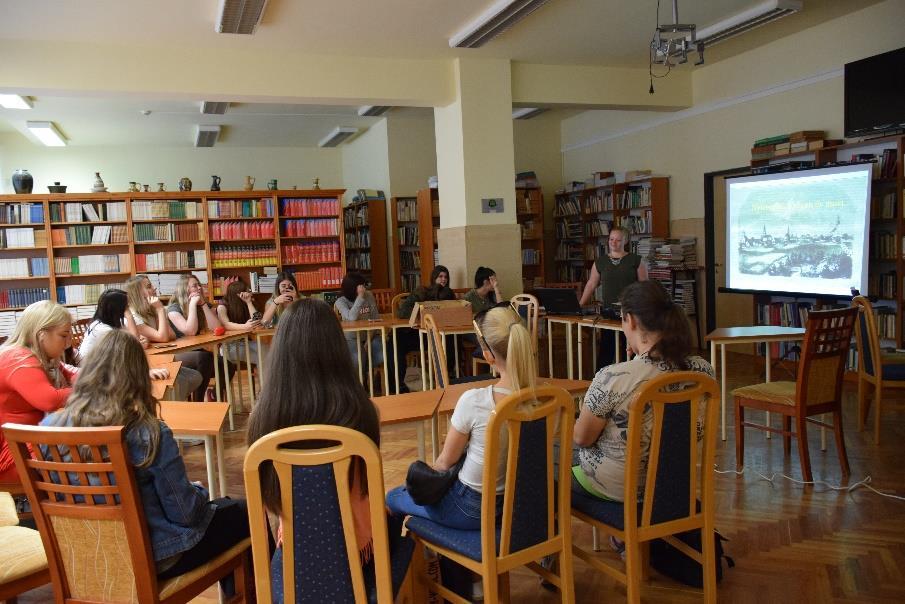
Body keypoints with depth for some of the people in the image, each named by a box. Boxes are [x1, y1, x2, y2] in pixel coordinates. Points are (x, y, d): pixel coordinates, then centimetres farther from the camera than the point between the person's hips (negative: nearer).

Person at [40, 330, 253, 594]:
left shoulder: (49, 427, -11)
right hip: (154, 558, -6)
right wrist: (198, 490, 3)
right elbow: (185, 512, -19)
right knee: (248, 513, 17)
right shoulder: (149, 433, -26)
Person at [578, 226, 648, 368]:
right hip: (608, 313, 2)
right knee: (605, 350, -1)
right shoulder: (600, 262, 10)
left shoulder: (636, 261, 3)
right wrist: (579, 306, 5)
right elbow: (591, 285, 12)